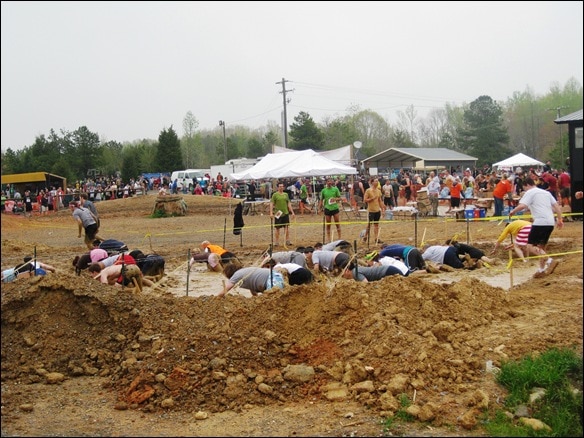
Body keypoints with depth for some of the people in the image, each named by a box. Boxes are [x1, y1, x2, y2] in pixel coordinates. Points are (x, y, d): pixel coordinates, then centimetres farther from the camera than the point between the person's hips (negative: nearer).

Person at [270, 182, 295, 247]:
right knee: (277, 228, 4)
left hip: (285, 213, 3)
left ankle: (287, 241, 10)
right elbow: (271, 204, -5)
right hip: (278, 214, -3)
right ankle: (277, 242, 12)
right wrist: (271, 213, -15)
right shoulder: (275, 195, -2)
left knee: (287, 227, 3)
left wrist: (292, 212, 10)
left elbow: (289, 204, 14)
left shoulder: (286, 194, 10)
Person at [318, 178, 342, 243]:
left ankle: (339, 238, 6)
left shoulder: (335, 189, 3)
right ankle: (329, 239, 13)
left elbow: (339, 198, 6)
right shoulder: (323, 190, 5)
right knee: (328, 225, 5)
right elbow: (321, 200, 11)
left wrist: (335, 199, -14)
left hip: (335, 208, -1)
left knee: (337, 223, -1)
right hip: (327, 209, 1)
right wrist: (319, 207, 1)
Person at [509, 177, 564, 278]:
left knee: (530, 247, -8)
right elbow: (557, 206, 17)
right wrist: (560, 219, 16)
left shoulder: (530, 192, 1)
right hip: (550, 223, 8)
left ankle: (549, 260, -24)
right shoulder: (546, 192, 23)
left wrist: (513, 211, 0)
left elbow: (522, 205, -14)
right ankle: (542, 269, 18)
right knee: (541, 247, 19)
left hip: (540, 223, -8)